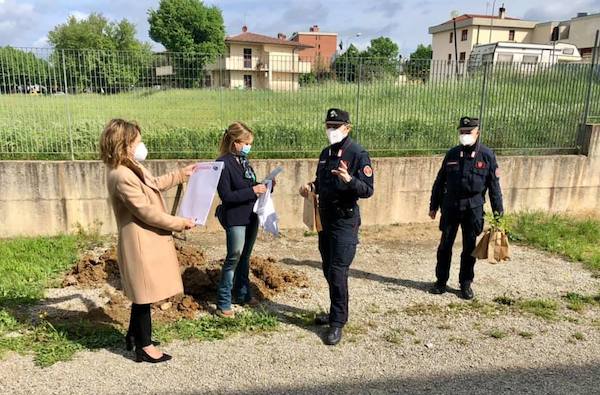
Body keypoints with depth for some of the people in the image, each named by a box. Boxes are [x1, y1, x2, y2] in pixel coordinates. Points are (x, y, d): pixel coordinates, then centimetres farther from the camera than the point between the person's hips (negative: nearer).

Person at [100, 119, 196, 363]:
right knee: (144, 294, 3)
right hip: (140, 243, -10)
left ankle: (134, 336, 38)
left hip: (147, 240, 10)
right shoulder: (122, 177, -25)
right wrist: (180, 223, -15)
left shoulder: (131, 168, 7)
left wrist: (181, 174, 27)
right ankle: (144, 347, 18)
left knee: (142, 294, 21)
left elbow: (154, 184, 26)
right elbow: (147, 212, -24)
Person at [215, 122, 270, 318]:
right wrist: (252, 191, -21)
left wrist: (263, 186, -4)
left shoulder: (243, 161, 8)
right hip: (235, 219, -8)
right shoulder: (223, 163, -15)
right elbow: (226, 195, -19)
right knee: (234, 257, -4)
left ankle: (242, 294, 31)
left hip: (251, 216, 8)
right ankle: (223, 303, 8)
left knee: (245, 257, 17)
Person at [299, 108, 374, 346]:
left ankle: (338, 322, 6)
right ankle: (336, 312, 31)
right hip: (325, 219, 8)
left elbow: (367, 190, -17)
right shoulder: (326, 153, 11)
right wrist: (311, 187, 1)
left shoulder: (358, 155, -12)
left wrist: (349, 180, -34)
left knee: (338, 272, -7)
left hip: (345, 221, -8)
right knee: (328, 270, 15)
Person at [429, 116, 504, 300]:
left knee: (469, 247, 7)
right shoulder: (452, 154, 3)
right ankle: (441, 281, 20)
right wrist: (433, 206, 9)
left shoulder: (486, 155, -3)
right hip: (450, 206, 2)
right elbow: (440, 181, 9)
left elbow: (494, 184, 0)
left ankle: (466, 283, 21)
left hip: (473, 208, -2)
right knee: (445, 245, 7)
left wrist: (498, 210, -2)